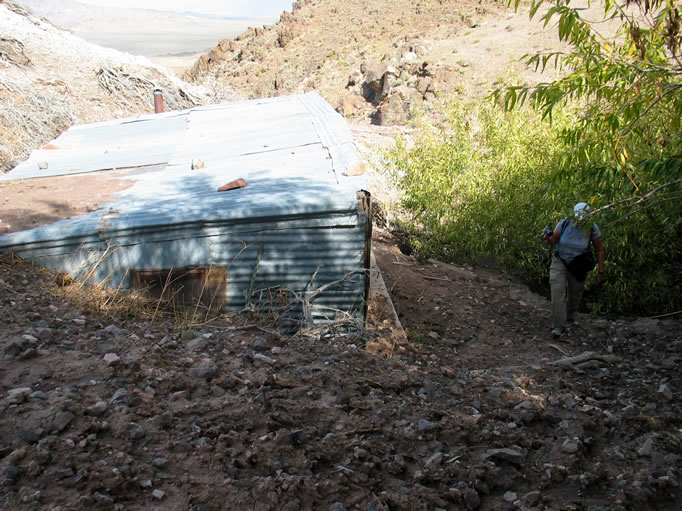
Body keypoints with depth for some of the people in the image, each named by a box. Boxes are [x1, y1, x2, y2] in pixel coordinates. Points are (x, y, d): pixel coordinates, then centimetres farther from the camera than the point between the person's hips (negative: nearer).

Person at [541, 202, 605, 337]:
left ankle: (570, 318, 45)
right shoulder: (564, 223, -19)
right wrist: (548, 238, -30)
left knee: (575, 294, 15)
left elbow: (599, 250, -8)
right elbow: (553, 241, -6)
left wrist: (600, 272, -8)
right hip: (560, 261, -1)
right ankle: (559, 326, -20)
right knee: (558, 290, -19)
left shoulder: (592, 229, -19)